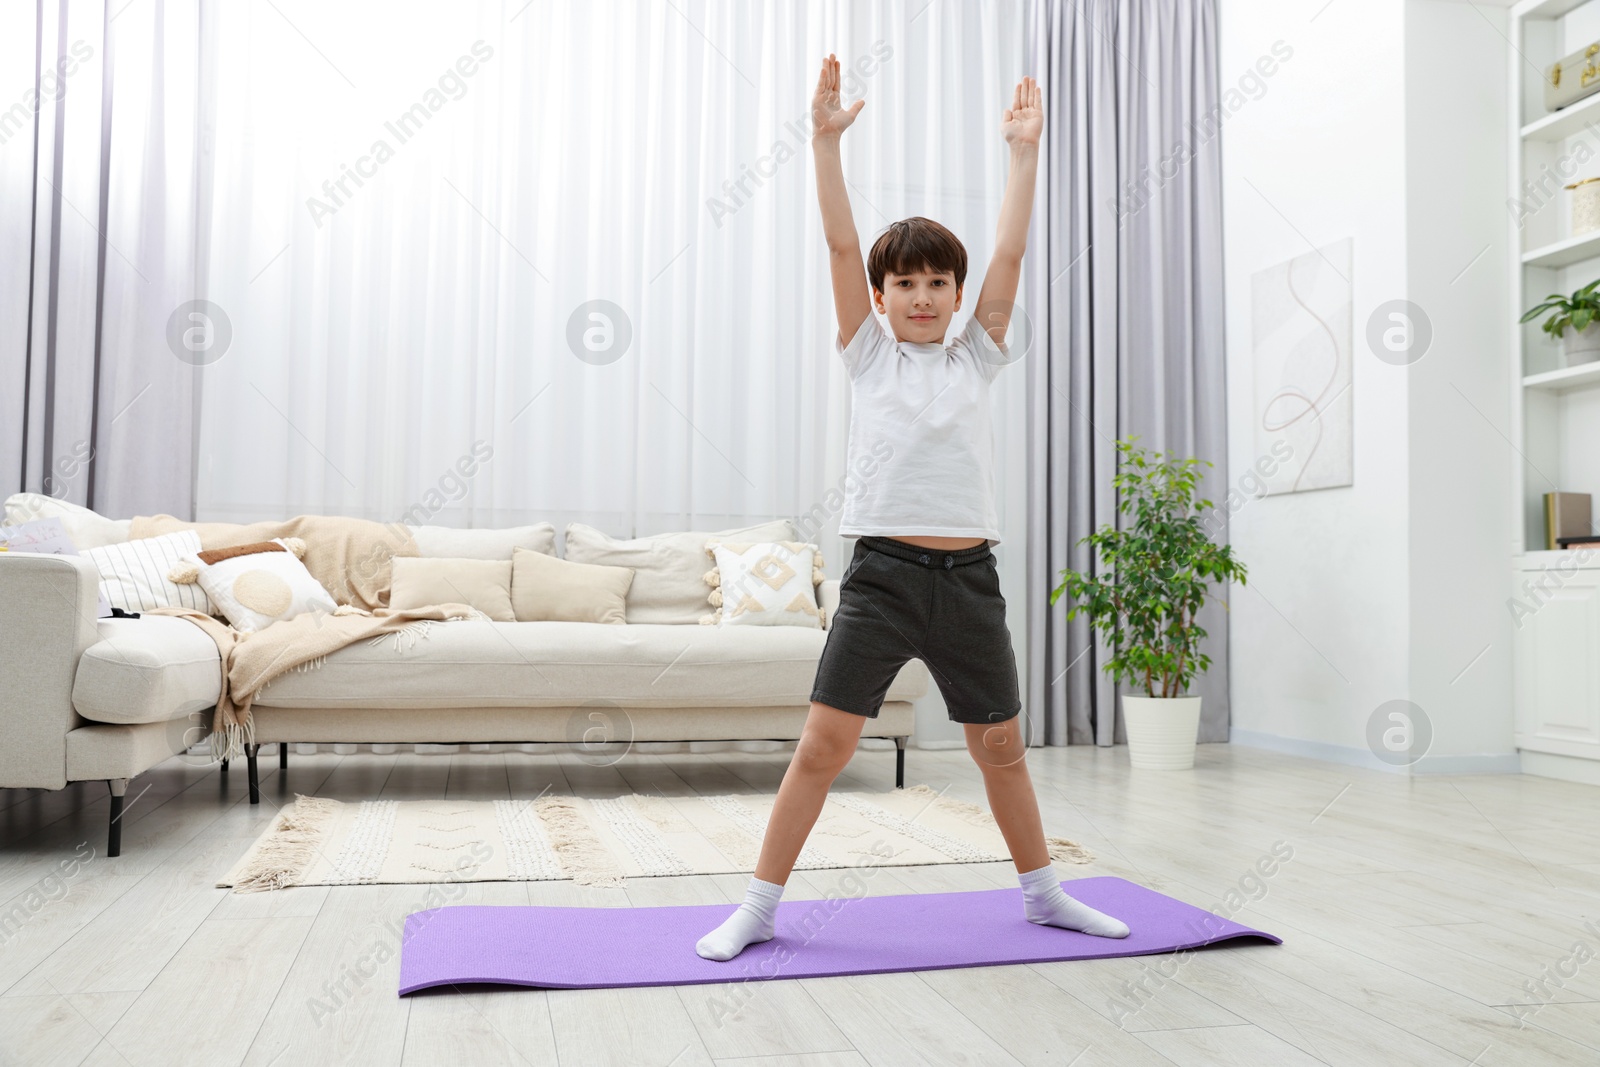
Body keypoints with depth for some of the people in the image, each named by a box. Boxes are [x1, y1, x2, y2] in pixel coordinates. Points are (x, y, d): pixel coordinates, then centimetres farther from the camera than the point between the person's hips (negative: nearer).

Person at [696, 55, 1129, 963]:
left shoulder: (976, 360, 11)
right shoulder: (869, 356, 7)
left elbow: (1011, 253, 5)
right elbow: (842, 243, -2)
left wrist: (1025, 150, 2)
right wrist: (827, 140, -9)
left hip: (968, 577, 2)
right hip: (882, 572, -2)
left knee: (1002, 746, 13)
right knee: (824, 744, -4)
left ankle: (1043, 893, 32)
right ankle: (759, 907, 10)